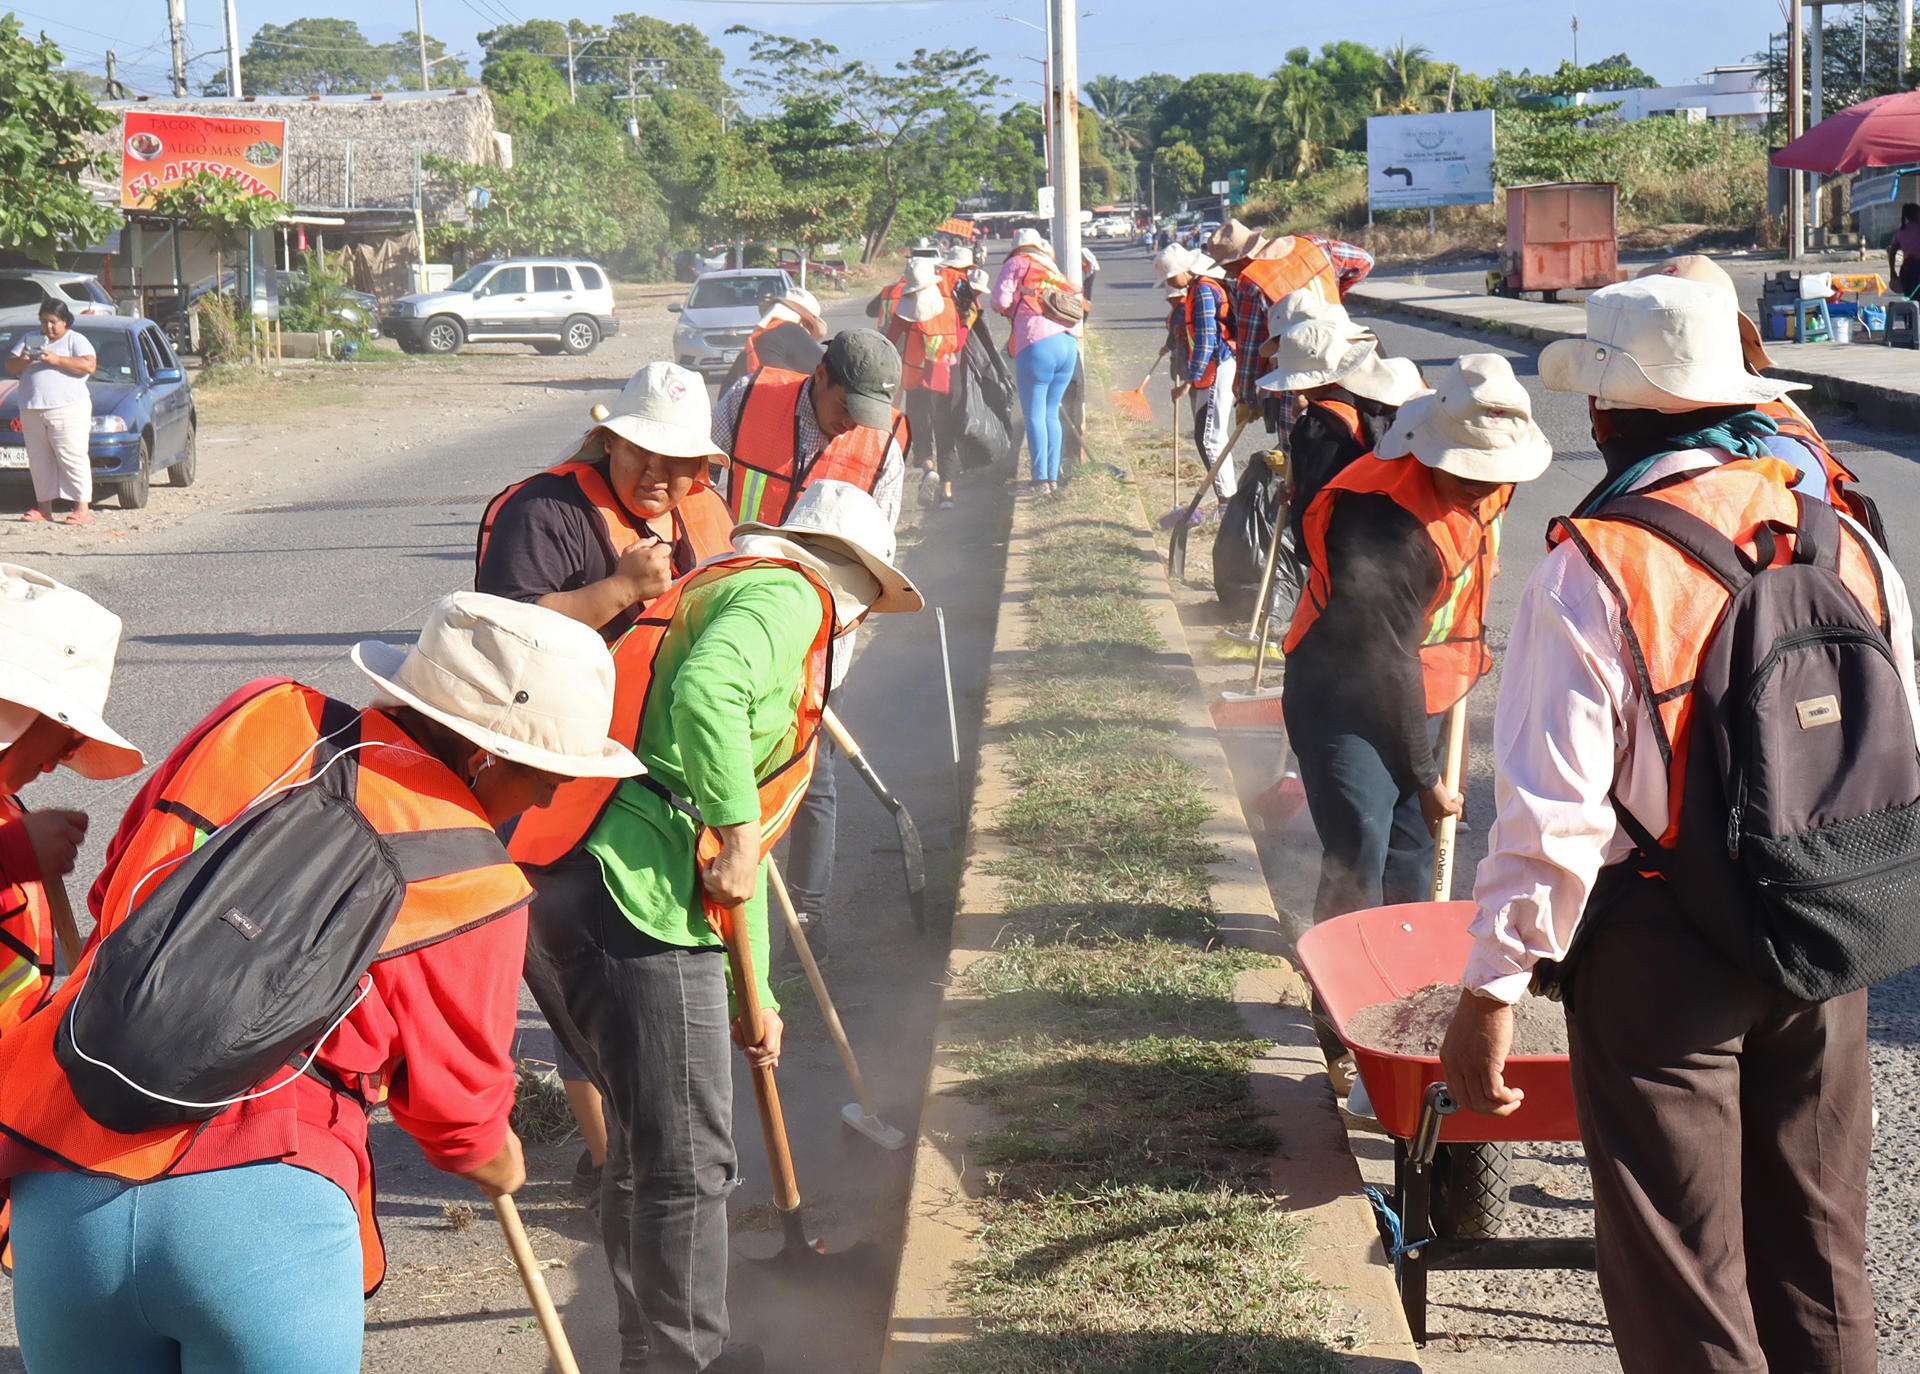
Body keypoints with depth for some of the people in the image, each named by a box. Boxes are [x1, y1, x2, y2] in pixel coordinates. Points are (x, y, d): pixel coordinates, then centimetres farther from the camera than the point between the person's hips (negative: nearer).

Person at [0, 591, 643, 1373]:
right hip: (265, 1213, -4)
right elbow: (457, 1110, 11)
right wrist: (501, 1168, 33)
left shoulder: (257, 721, 9)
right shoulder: (475, 888, 0)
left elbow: (117, 895, 21)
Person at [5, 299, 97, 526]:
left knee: (73, 458, -10)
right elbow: (10, 366, 13)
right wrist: (22, 361, -10)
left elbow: (89, 365, -12)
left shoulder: (76, 340, 5)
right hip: (31, 411, 5)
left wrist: (56, 360, -18)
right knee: (39, 461, 6)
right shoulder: (30, 339, 19)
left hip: (68, 409, -5)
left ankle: (83, 509, -12)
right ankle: (44, 507, 13)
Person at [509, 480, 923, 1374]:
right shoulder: (785, 595, 2)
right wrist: (736, 836, -14)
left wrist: (753, 995, 39)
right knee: (687, 1158, 1)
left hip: (548, 881, 10)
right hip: (630, 896, -10)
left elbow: (742, 846, 35)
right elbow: (704, 696, -24)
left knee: (648, 1138, 23)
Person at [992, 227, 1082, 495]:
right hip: (1070, 342, 6)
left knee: (1034, 414, -2)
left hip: (1037, 344, -6)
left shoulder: (1016, 264, 7)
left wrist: (1009, 310, 20)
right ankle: (1053, 477, 15)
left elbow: (1001, 301, -3)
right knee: (1051, 413, 15)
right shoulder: (1052, 267, 25)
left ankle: (1040, 480, -6)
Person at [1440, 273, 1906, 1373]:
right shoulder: (1846, 542, 1)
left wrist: (1492, 991, -10)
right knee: (1820, 1253, 19)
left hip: (1661, 956, -5)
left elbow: (1555, 815, -18)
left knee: (1684, 1280, 7)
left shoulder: (1594, 571, -16)